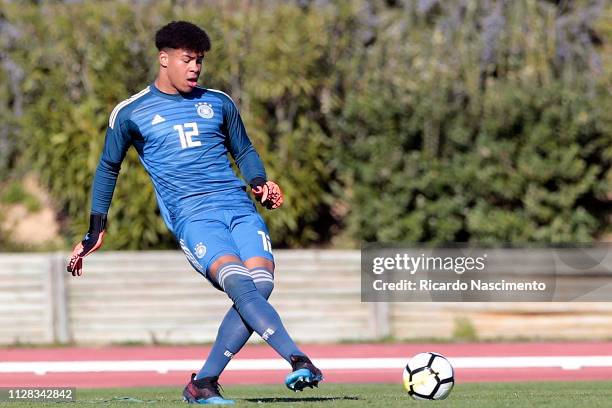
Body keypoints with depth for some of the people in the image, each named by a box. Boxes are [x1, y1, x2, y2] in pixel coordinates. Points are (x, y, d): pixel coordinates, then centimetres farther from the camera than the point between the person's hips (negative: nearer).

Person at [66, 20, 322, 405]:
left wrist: (260, 183, 8)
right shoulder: (130, 114, 9)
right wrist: (95, 230, 21)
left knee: (261, 283, -21)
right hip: (192, 217, -4)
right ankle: (300, 361, -41)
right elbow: (108, 168, 21)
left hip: (240, 207, 4)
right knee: (241, 284, -28)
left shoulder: (219, 103, 18)